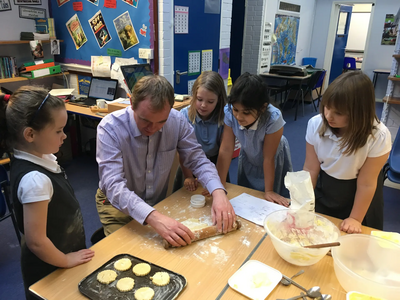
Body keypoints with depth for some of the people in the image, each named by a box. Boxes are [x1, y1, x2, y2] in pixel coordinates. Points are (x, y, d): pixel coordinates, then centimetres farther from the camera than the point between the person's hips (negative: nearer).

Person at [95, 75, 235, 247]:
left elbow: (197, 160, -9)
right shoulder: (110, 128, -25)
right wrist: (153, 217, -49)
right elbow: (113, 185, -33)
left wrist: (218, 192, -29)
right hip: (118, 205, -2)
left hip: (158, 201, 3)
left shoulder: (177, 121, -14)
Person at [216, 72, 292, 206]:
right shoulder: (229, 113, -30)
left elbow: (268, 158, -28)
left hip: (273, 162, -2)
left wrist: (269, 191, -18)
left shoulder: (273, 118, -38)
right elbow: (226, 150, -25)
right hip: (248, 158, 3)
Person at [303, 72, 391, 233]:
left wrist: (355, 219, -12)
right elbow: (311, 169, -16)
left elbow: (366, 183, -21)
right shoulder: (316, 124, -24)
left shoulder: (378, 137, -30)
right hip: (324, 189, 2)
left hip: (358, 195, -2)